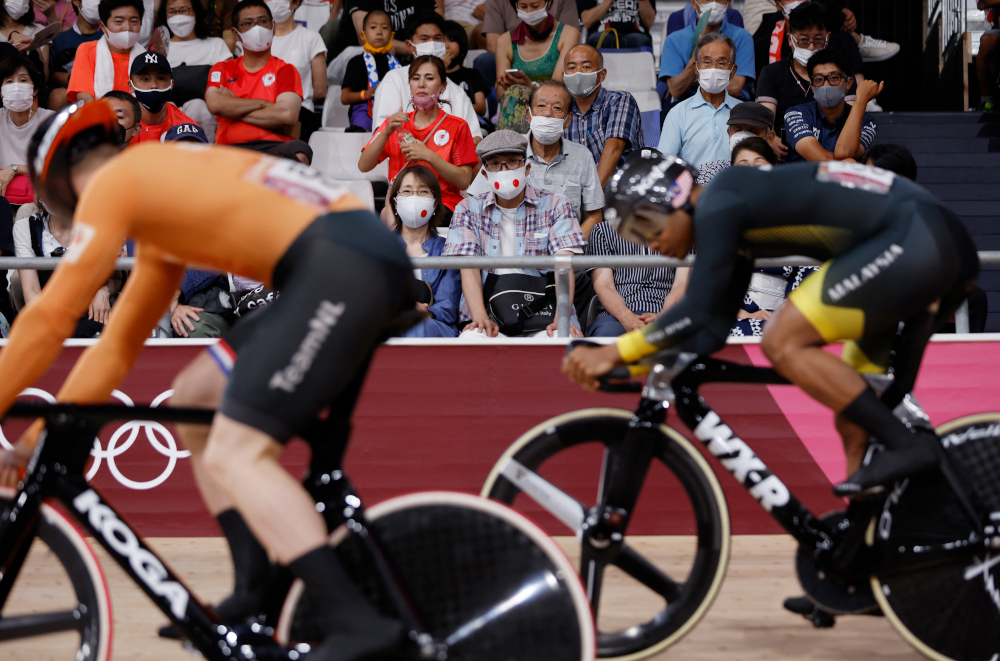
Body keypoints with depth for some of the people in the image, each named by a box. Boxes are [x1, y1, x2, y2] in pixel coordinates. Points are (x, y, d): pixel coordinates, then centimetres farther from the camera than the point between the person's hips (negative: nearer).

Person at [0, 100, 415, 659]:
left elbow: (50, 318, -1)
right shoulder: (163, 181, 30)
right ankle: (257, 596, 11)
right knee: (195, 399, 16)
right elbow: (119, 347, 32)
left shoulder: (114, 182, 3)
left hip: (341, 268, -10)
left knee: (233, 456, -12)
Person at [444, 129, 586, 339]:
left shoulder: (556, 206, 10)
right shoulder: (468, 210, 13)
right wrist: (481, 318, -20)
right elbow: (469, 269, -1)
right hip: (491, 318, 0)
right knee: (470, 340, -34)